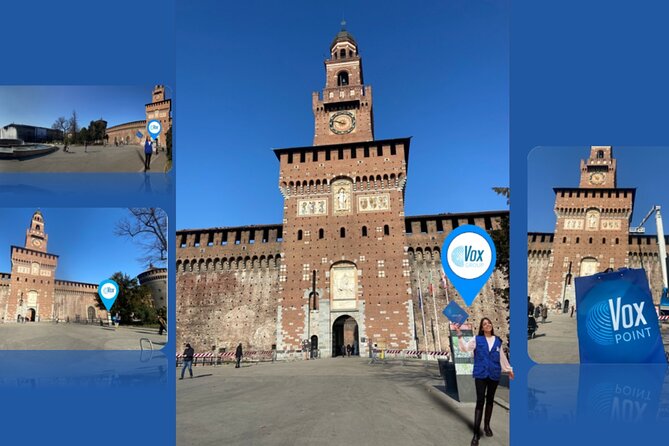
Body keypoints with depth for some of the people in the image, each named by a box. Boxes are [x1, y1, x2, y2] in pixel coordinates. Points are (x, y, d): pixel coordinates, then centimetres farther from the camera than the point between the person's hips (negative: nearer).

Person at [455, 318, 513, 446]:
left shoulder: (498, 341, 8)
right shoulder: (477, 339, -1)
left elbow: (502, 356, 19)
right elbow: (465, 348, -11)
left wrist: (509, 369, 26)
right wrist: (459, 335, -20)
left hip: (494, 374, 3)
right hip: (480, 374, -3)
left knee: (490, 400, 14)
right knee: (480, 401, -7)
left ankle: (487, 426, 32)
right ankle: (476, 433, -3)